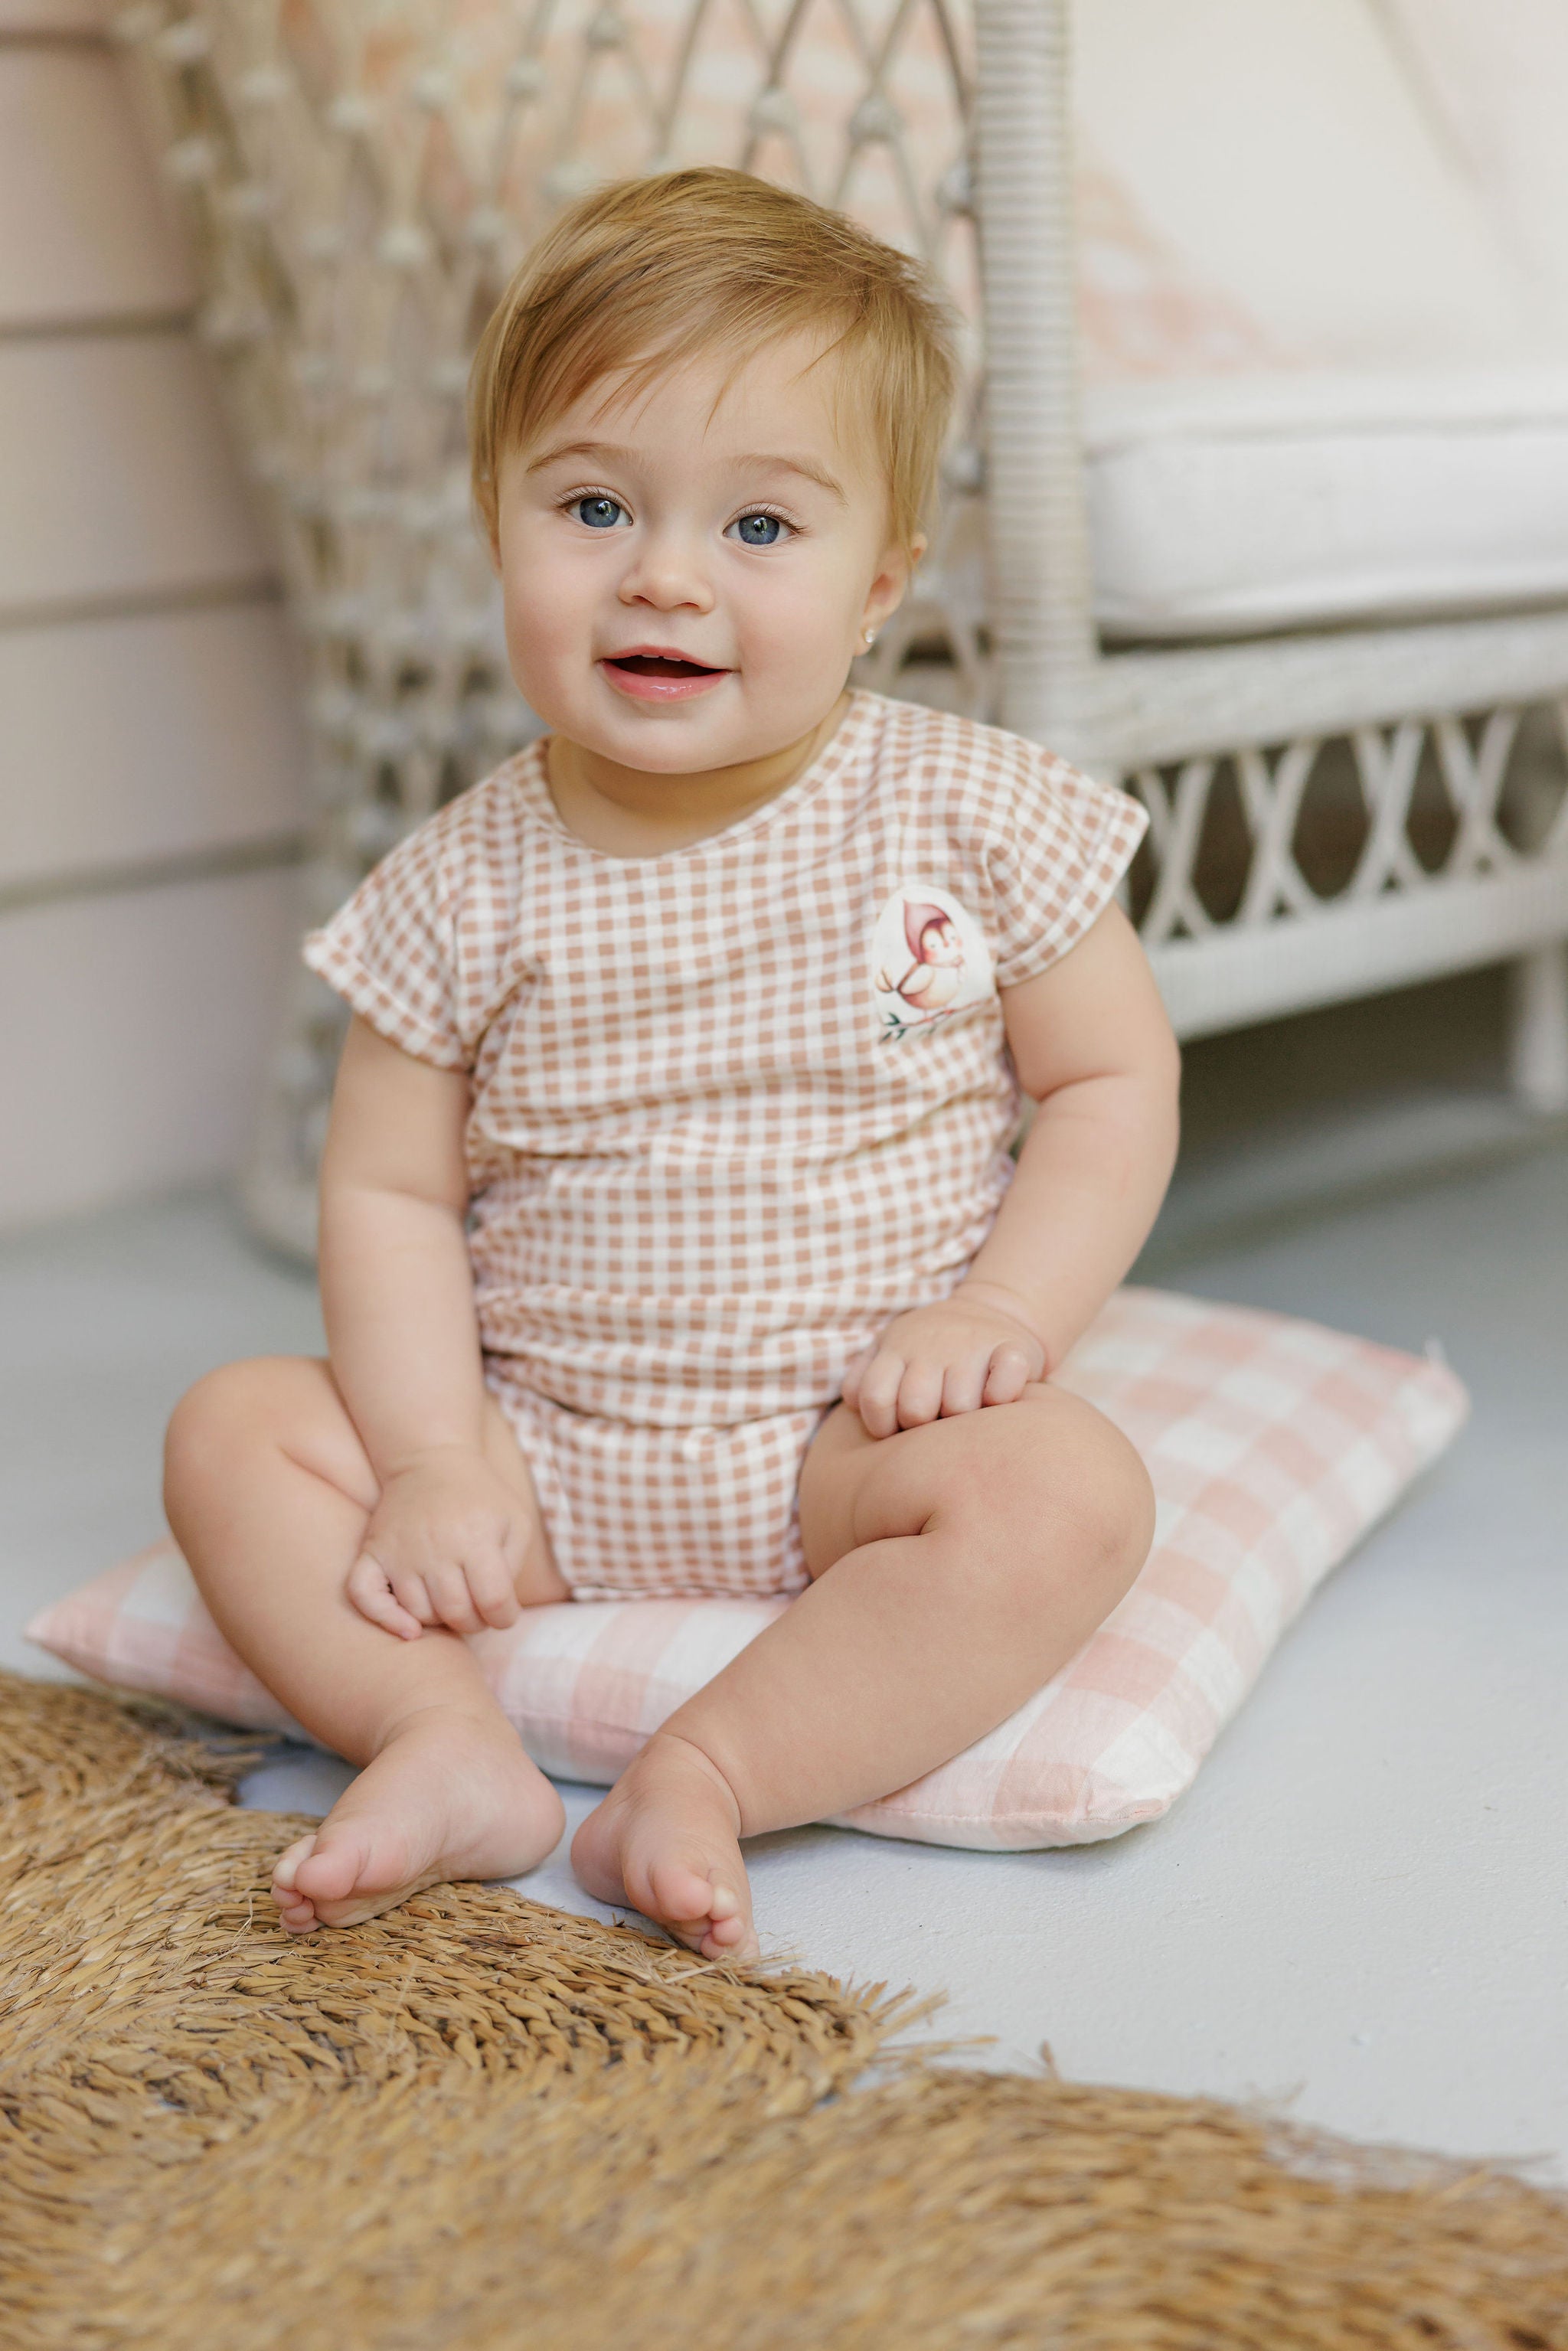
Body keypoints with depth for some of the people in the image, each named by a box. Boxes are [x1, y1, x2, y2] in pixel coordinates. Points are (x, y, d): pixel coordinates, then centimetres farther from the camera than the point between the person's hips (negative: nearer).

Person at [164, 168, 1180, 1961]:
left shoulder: (970, 817, -8)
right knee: (236, 1430, -11)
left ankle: (706, 1777, -27)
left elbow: (1117, 1085, -1)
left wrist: (1000, 1312, -15)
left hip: (851, 1445, -2)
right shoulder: (472, 887, -5)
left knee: (1069, 1487, -30)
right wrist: (432, 1462, -14)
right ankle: (450, 1746, -21)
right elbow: (389, 1190, -2)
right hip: (541, 1445, 2)